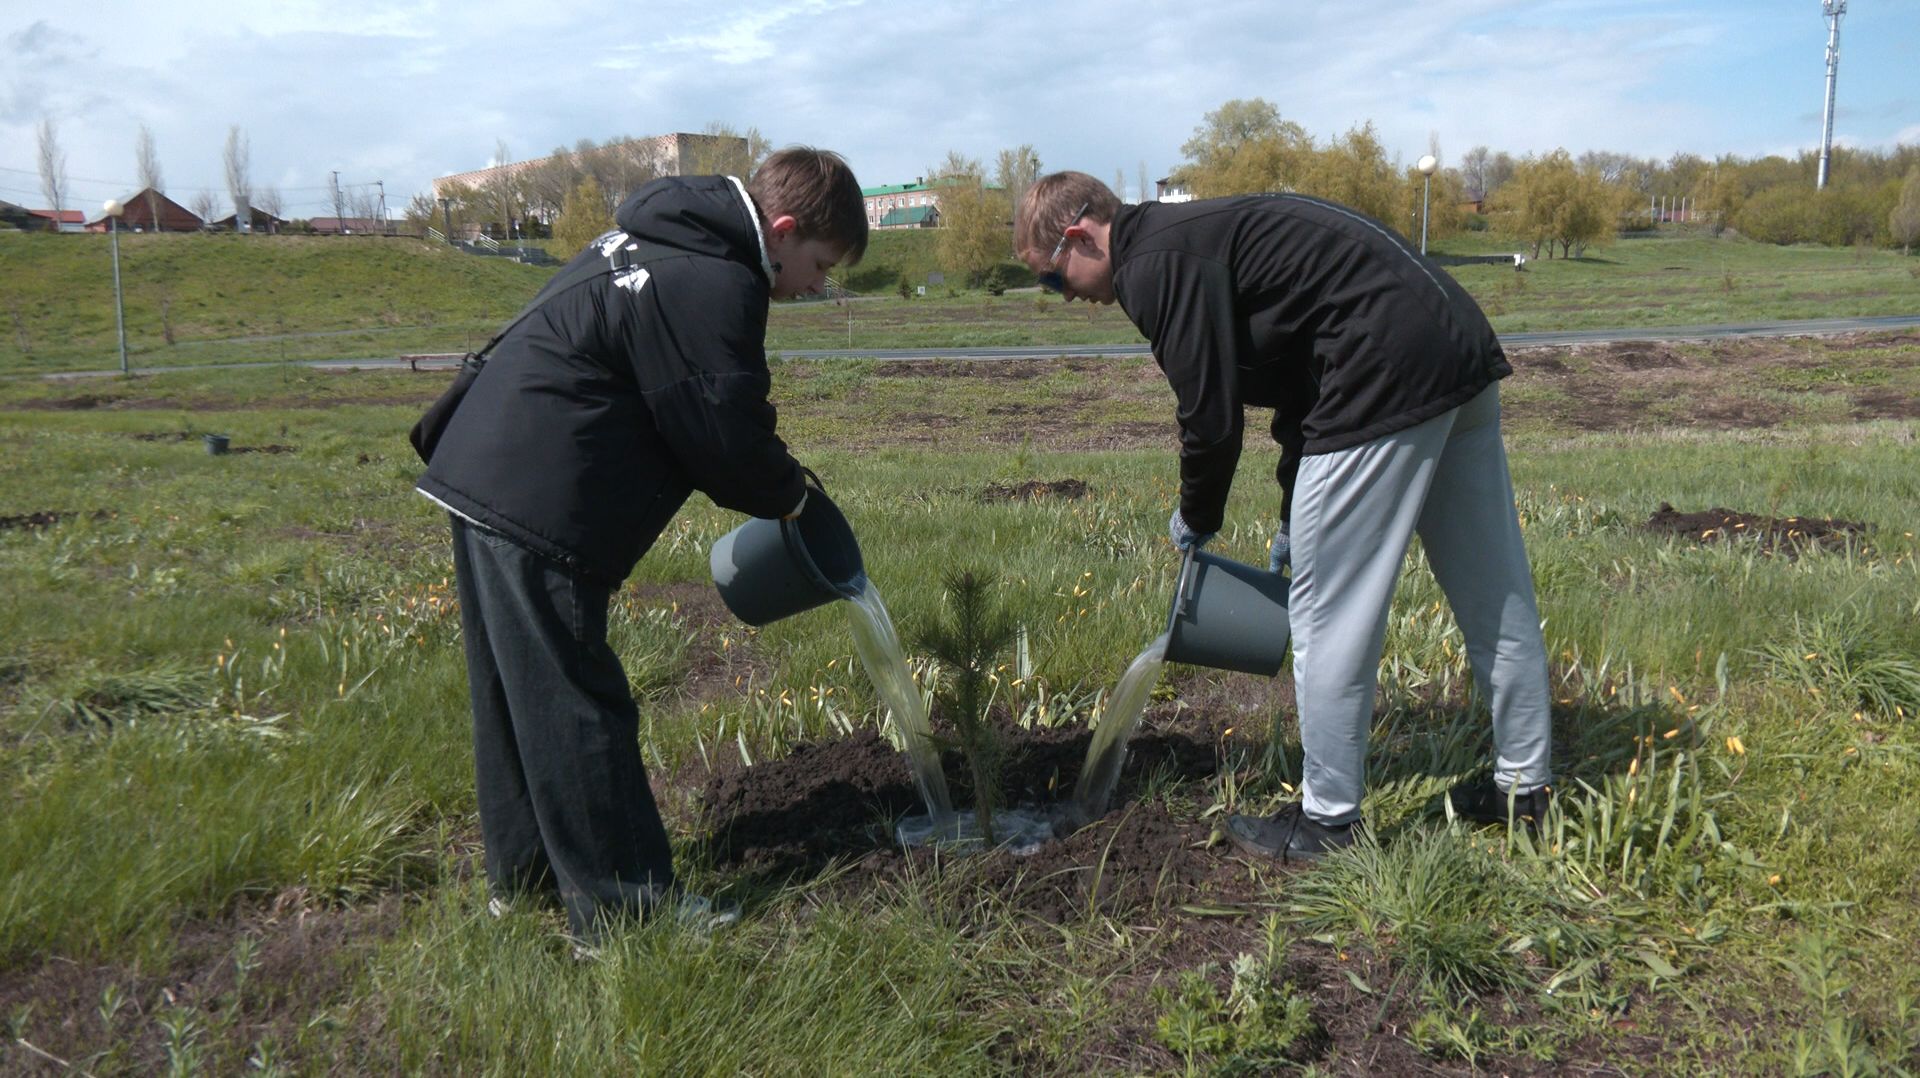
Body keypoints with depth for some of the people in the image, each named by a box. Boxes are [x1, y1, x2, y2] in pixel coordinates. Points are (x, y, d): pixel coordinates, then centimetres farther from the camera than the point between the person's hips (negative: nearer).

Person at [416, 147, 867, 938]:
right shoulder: (713, 286, -17)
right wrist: (789, 495, 3)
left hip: (485, 477, 11)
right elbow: (726, 439, -16)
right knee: (577, 705, -3)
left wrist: (775, 478, 15)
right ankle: (621, 903, 7)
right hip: (540, 510, -11)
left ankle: (524, 871, 32)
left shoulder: (662, 238, 16)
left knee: (520, 693, 18)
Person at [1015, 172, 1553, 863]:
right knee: (1492, 585, 15)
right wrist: (1294, 521, 27)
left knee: (1328, 607, -1)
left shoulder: (1156, 266, -9)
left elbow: (1211, 419, -12)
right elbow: (1295, 381, 25)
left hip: (1388, 378, -11)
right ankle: (1523, 786, 29)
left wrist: (1195, 520, 8)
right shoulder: (1196, 236, 22)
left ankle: (1327, 818, 11)